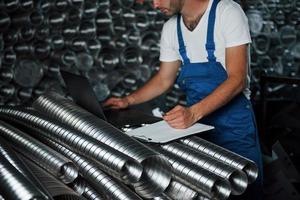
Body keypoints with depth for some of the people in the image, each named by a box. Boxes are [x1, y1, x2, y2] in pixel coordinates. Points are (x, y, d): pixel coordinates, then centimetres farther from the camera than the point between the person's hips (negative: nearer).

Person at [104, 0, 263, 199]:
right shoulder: (170, 28, 2)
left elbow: (237, 79, -22)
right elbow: (164, 80, 13)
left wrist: (194, 112, -33)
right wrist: (128, 100, -1)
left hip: (233, 123, -4)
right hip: (196, 122, 5)